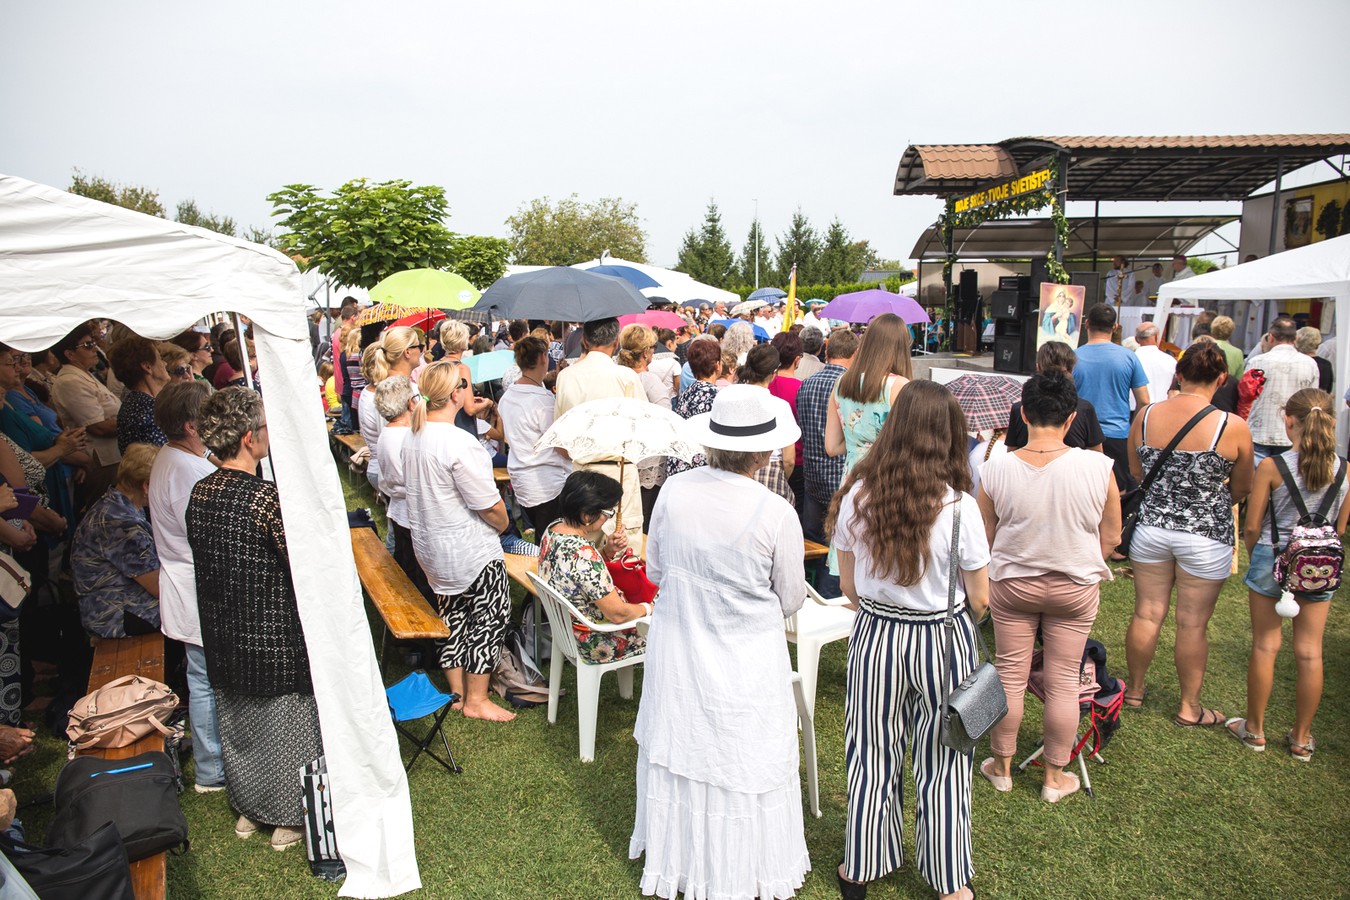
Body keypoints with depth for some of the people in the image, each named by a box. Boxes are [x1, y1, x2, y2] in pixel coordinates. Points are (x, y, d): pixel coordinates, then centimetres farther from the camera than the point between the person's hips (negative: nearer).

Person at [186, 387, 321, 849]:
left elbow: (206, 560, 8)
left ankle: (248, 809, 42)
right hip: (274, 637, -7)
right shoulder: (268, 497, -26)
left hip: (223, 636, 7)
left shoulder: (199, 492, -3)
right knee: (283, 723, 12)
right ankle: (287, 818, 28)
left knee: (236, 721, 23)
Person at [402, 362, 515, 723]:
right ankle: (477, 701, 19)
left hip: (430, 546, 9)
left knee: (451, 615, 21)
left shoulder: (412, 435, 0)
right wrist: (503, 524, -1)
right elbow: (490, 506, -23)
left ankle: (457, 692, 34)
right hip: (471, 551, -8)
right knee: (489, 618, 9)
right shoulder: (458, 442, -27)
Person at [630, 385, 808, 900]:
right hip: (745, 666, -3)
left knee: (677, 759, 20)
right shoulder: (777, 515, -20)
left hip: (676, 658, 4)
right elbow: (791, 601, -6)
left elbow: (654, 571, 3)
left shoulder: (673, 491, -11)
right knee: (744, 769, 15)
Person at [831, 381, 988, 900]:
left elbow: (849, 587, -1)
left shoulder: (855, 497, -11)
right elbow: (979, 598, -8)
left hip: (874, 636, 2)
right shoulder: (957, 507, -19)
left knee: (873, 756, 17)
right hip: (943, 640, -1)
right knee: (941, 763, 15)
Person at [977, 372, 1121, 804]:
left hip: (1011, 586, 0)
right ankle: (1056, 777, 28)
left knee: (1010, 675, 14)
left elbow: (985, 540, -4)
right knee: (1063, 681, 13)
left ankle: (1002, 767, 30)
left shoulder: (995, 470, -16)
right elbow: (1111, 537, -4)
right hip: (1076, 589, 0)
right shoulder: (1097, 467, -18)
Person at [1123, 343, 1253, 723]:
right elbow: (1241, 489, 1)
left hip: (1151, 527, 3)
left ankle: (1134, 690, 31)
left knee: (1147, 613, 15)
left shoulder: (1146, 416, -6)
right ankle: (1189, 708, 26)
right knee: (1193, 624, 10)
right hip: (1205, 536, -3)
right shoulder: (1233, 427, -14)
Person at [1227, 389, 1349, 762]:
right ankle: (1301, 738, 23)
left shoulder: (1271, 466, -14)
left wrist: (1256, 559, 10)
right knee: (1310, 653, 10)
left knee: (1265, 645, 8)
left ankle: (1255, 730, 21)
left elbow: (1252, 527, -9)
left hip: (1273, 557, -3)